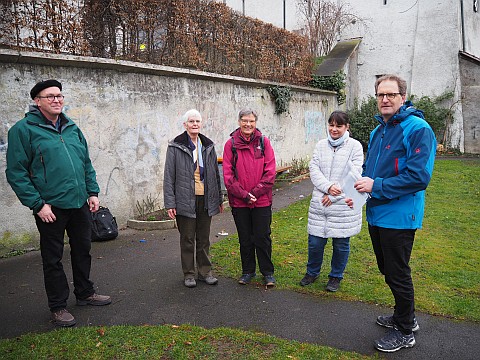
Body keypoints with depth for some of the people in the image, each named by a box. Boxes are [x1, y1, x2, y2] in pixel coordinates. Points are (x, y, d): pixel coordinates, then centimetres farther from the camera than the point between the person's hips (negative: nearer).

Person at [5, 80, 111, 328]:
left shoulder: (72, 128, 11)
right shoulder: (24, 129, -7)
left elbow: (87, 164, 17)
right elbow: (16, 173, -11)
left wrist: (93, 192, 8)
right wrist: (37, 204, -15)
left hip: (80, 204, 6)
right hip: (50, 207, -6)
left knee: (82, 250, 17)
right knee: (53, 258, 8)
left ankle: (85, 293, 36)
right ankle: (58, 306, 23)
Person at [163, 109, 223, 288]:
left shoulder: (208, 145, 10)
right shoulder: (175, 146, -3)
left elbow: (215, 174, 15)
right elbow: (169, 176, -5)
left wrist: (219, 199, 14)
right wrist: (169, 203, -10)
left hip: (205, 199, 4)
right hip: (185, 200, -3)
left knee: (204, 238, 11)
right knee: (187, 238, 6)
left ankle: (205, 271, 24)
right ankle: (188, 274, 20)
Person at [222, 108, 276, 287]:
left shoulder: (264, 142, 0)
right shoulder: (231, 144, -1)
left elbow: (270, 171, -4)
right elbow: (228, 174, -4)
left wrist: (255, 192, -11)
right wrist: (243, 194, -12)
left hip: (262, 200, -1)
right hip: (239, 201, 1)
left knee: (262, 237, 7)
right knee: (245, 238, 13)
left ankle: (267, 272, 23)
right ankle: (248, 271, 29)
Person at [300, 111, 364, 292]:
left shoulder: (355, 146, -3)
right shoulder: (321, 145, 7)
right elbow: (314, 169, 0)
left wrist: (334, 195, -13)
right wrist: (328, 187, -17)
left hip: (344, 205, -2)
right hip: (319, 204, 3)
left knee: (341, 243, 9)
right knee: (315, 241, 7)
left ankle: (336, 276, 31)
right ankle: (312, 272, 32)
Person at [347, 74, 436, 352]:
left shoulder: (417, 129, -16)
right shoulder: (378, 131, 11)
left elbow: (419, 176, -25)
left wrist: (376, 186, -23)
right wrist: (359, 191, 3)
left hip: (399, 217, -8)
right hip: (377, 214, 9)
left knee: (398, 275, 5)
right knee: (388, 270, 21)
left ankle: (405, 332, 26)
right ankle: (404, 316, 42)